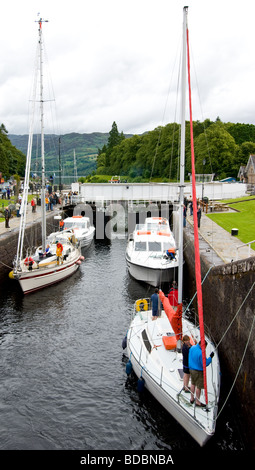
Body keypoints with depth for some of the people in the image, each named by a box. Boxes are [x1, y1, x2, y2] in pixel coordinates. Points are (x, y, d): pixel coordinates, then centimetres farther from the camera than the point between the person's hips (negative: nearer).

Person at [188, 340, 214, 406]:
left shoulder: (192, 348, -3)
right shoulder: (201, 353, -29)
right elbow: (205, 364, -22)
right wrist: (210, 357, -15)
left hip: (191, 369, 8)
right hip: (198, 371, -8)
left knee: (193, 384, 23)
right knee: (199, 386, 7)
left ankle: (192, 399, 35)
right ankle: (197, 402, 18)